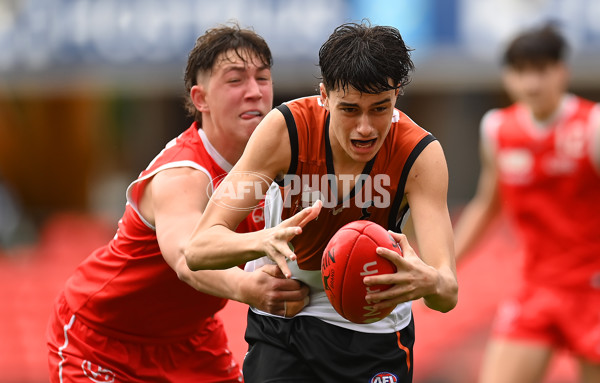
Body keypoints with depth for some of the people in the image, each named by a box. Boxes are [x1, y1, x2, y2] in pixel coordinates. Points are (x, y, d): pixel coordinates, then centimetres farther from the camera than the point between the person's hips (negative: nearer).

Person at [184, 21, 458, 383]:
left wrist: (429, 282, -59)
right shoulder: (284, 129, -24)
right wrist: (265, 241, -53)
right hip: (281, 322, 0)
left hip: (374, 327, 0)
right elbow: (198, 249, -31)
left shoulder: (421, 153, -24)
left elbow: (448, 293, -34)